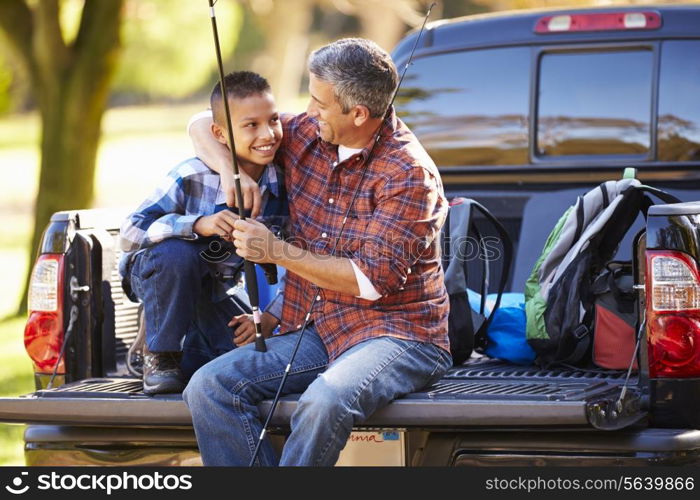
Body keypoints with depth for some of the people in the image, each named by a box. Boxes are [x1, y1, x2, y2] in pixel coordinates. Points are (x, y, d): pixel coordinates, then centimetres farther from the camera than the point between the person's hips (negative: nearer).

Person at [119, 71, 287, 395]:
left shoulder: (283, 186, -18)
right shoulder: (191, 178, -30)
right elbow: (129, 233, -35)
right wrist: (198, 225, -49)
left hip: (217, 289, 4)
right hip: (161, 275, -4)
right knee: (178, 252, -39)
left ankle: (188, 355, 19)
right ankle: (159, 356, -17)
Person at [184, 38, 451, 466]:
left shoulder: (408, 174, -14)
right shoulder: (307, 136, 6)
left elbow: (372, 281, -18)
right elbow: (204, 126, 18)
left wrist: (275, 251, -15)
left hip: (395, 334, -7)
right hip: (316, 332, 7)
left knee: (325, 401, -38)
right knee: (208, 387, -16)